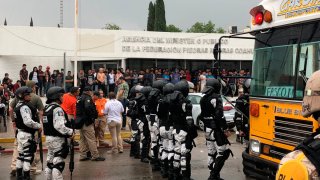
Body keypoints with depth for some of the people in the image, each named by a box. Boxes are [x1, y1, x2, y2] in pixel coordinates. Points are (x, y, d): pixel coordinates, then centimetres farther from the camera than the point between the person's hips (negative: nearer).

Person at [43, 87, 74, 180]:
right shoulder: (57, 109, -18)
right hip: (58, 139, -9)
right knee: (58, 163, -4)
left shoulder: (47, 108, 11)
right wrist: (70, 132, -16)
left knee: (50, 162, 17)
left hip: (49, 137, 9)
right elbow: (59, 126, -26)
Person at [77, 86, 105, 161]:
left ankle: (83, 156, 18)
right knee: (91, 139, -5)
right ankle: (95, 156, -2)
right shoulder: (87, 98, -13)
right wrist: (92, 116, -17)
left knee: (82, 139, 14)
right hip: (87, 122, -9)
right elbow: (88, 108, -30)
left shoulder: (79, 98, 16)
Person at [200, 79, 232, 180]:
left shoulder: (203, 99, 12)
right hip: (216, 130, -9)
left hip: (207, 129, 9)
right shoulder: (216, 98, -14)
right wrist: (225, 129, -16)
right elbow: (219, 116, -20)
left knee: (211, 153, 15)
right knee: (222, 153, -5)